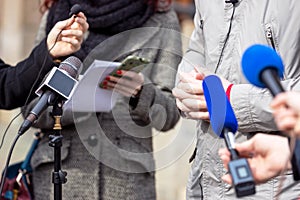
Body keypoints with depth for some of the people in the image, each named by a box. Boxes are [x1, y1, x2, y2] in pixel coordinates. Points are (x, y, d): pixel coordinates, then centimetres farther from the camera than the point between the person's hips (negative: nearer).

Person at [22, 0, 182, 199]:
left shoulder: (162, 19, 6)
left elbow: (170, 114, 3)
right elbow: (31, 105, 6)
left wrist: (143, 94, -19)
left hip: (127, 173, -1)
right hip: (60, 167, 1)